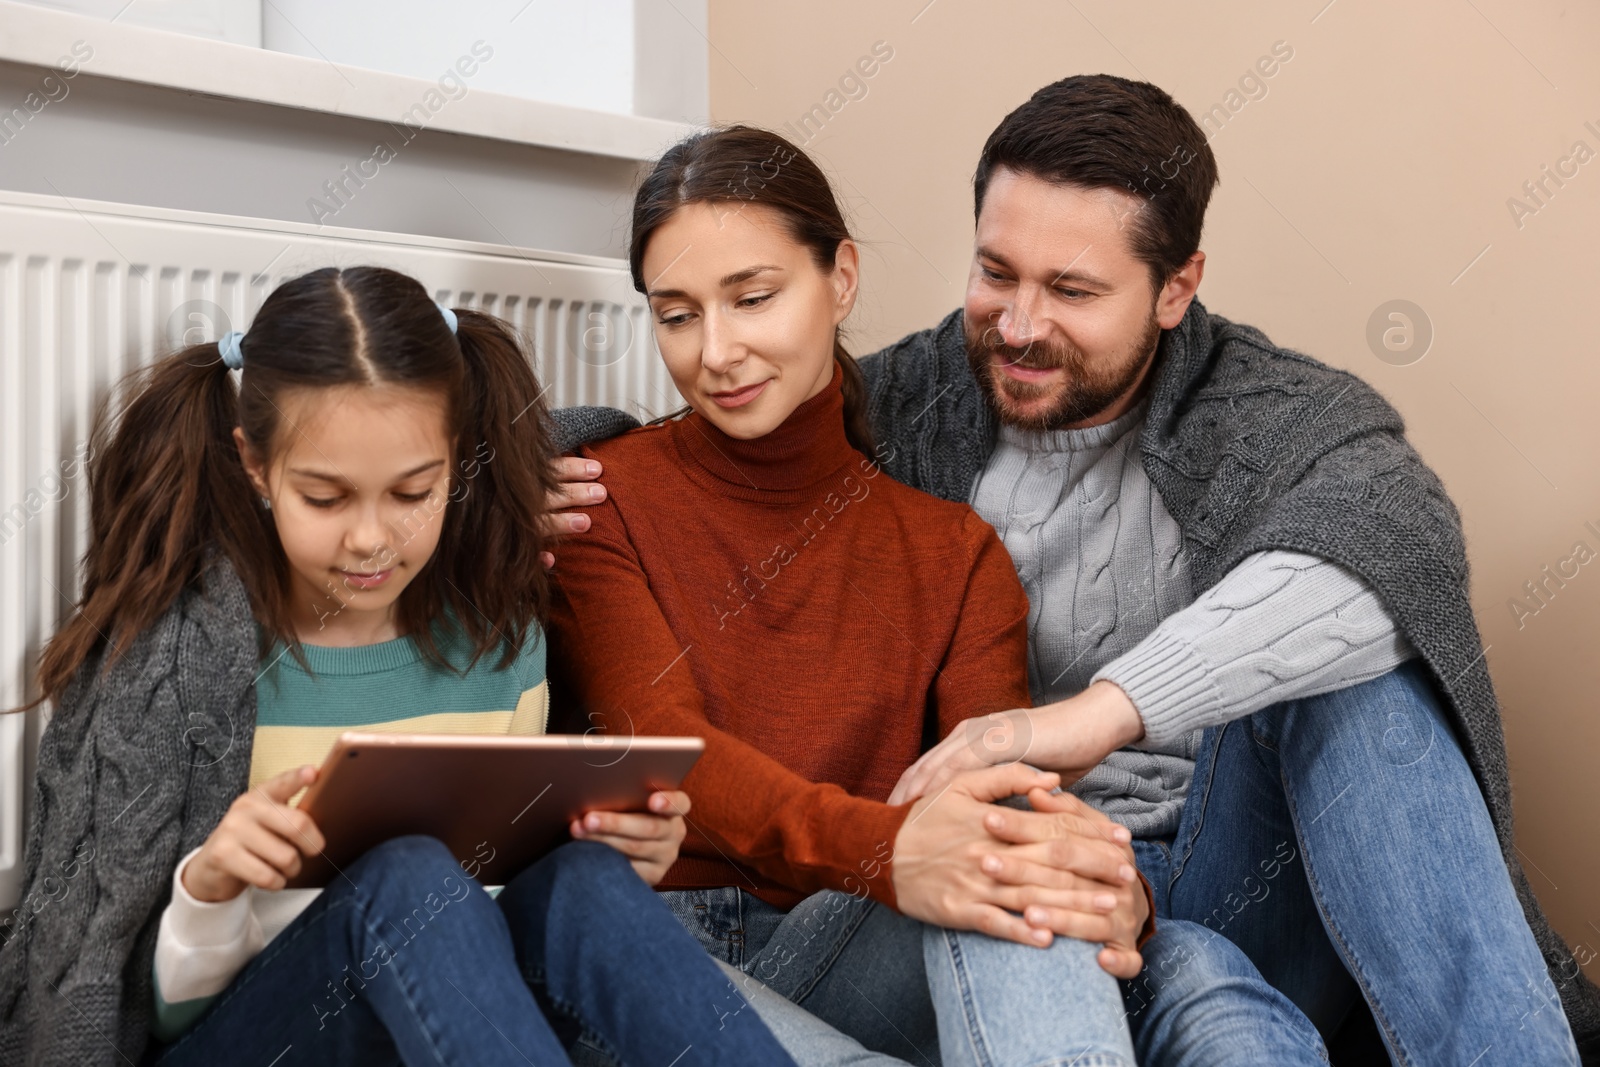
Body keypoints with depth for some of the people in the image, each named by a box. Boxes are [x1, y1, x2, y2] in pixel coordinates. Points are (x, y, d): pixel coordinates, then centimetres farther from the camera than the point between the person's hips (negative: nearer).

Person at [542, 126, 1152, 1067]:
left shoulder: (952, 551, 11)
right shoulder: (600, 501, 5)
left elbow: (1003, 794, -2)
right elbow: (659, 741, -12)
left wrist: (1107, 891, -29)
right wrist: (881, 848, -33)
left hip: (851, 954, 2)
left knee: (1018, 874, -32)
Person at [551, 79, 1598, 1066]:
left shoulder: (1271, 409, -3)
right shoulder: (902, 407, 3)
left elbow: (1397, 539, -27)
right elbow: (662, 461, 12)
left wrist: (1103, 709, -38)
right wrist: (568, 458, -14)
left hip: (1251, 881, 2)